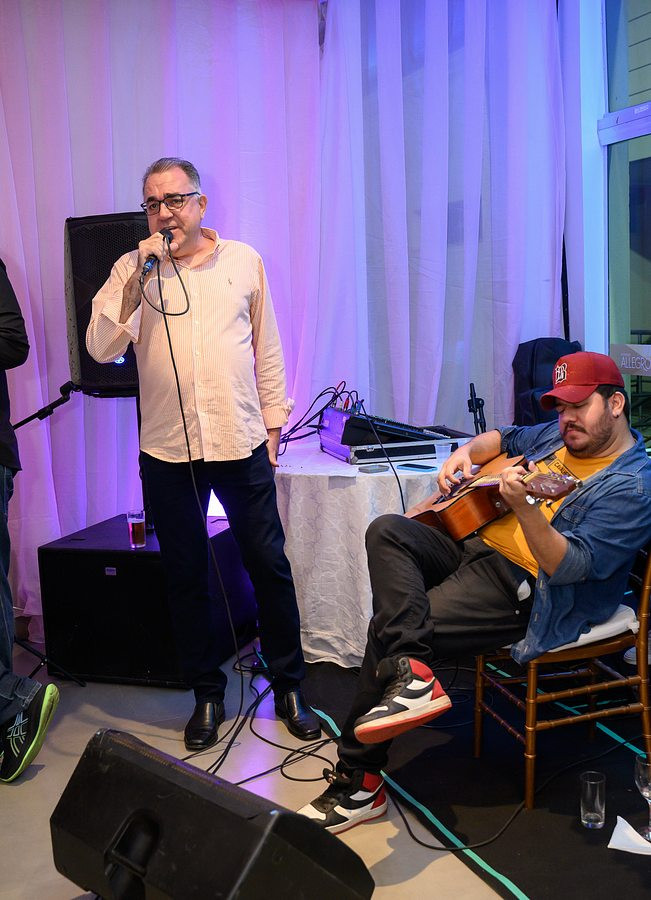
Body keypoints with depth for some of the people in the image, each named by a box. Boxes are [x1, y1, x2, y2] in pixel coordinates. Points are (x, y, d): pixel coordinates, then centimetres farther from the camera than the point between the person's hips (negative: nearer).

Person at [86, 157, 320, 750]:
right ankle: (207, 694, 26)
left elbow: (267, 348, 10)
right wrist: (139, 275, -16)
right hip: (167, 452, 0)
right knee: (186, 577, 10)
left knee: (270, 566, 6)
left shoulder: (243, 261, 5)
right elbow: (102, 348, -10)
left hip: (241, 445, 0)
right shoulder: (131, 270, 3)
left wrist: (273, 423, 9)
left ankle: (289, 686, 23)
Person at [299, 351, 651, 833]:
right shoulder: (563, 434, 14)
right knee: (387, 530, -16)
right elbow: (503, 439, 32)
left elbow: (569, 566, -24)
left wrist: (524, 507, -40)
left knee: (388, 631, -21)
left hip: (520, 589, -9)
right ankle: (413, 674, -29)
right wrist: (466, 453, 9)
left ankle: (360, 782, -7)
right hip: (476, 543, 9)